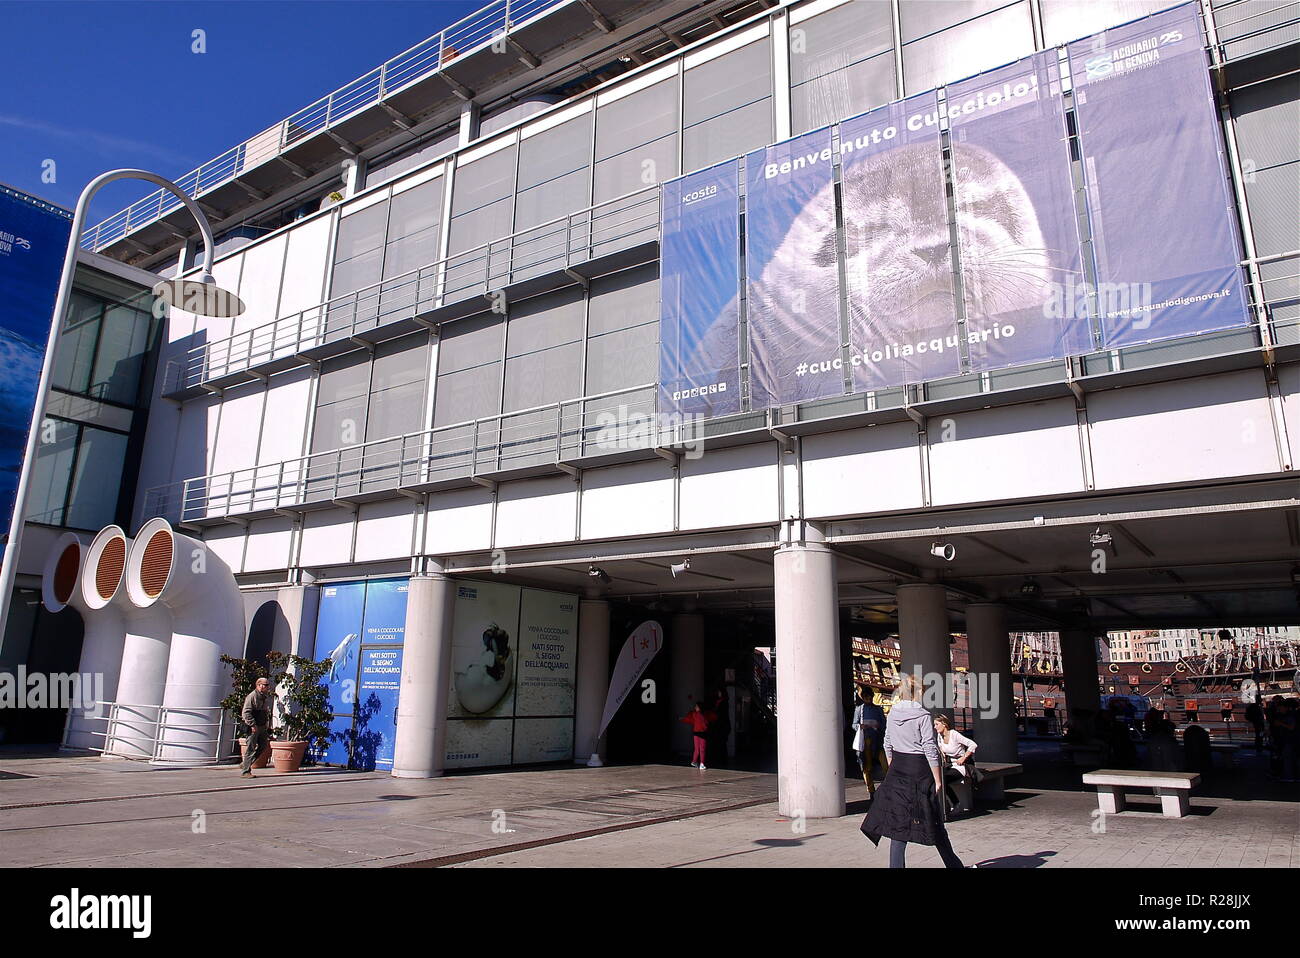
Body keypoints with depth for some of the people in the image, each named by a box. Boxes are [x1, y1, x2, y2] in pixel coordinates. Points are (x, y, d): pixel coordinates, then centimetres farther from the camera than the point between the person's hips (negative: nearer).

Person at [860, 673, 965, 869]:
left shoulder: (892, 713, 4)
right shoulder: (923, 716, -14)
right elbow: (930, 750, -14)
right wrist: (938, 780, -7)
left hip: (897, 773, 5)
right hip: (919, 773, -5)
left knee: (898, 823, 5)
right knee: (933, 823, 10)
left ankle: (896, 864, 3)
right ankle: (953, 863, 26)